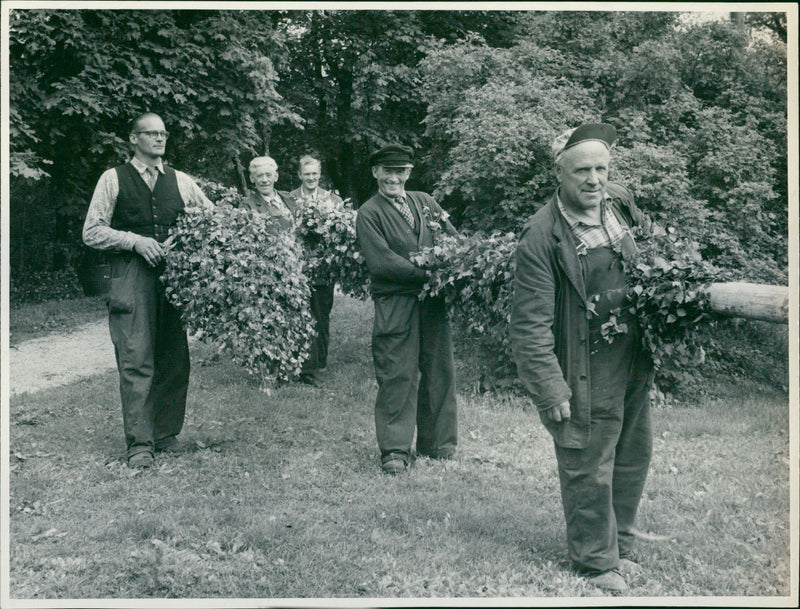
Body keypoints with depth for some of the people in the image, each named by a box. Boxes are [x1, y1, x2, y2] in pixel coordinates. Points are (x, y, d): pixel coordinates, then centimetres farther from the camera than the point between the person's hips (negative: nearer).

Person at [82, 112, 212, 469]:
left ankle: (167, 435, 17)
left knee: (174, 359, 4)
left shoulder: (180, 181, 15)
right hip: (132, 276, -3)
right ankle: (139, 444, -5)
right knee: (136, 360, -9)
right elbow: (92, 232, 3)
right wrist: (135, 240, -10)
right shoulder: (114, 179, 7)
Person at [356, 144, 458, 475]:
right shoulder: (368, 214, -1)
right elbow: (381, 262, -13)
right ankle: (395, 450, 4)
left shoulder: (424, 202, 15)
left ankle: (437, 444, 23)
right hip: (395, 306, -5)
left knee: (439, 371, 10)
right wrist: (427, 273, -16)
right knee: (397, 375, -4)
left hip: (433, 301, 5)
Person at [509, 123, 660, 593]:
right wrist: (550, 390, -20)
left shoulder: (623, 205, 2)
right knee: (589, 471, 4)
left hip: (636, 365, 7)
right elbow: (531, 325, -18)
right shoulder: (542, 237, -18)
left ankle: (621, 543, 39)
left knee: (634, 457, 18)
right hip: (586, 376, -6)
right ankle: (598, 561, 25)